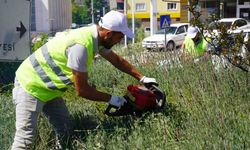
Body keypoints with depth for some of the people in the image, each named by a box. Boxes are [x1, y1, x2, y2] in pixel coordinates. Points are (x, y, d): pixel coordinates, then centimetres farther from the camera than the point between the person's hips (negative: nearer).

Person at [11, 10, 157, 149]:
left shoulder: (96, 37, -3)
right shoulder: (81, 45, -31)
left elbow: (117, 60, 16)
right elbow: (82, 90, -24)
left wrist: (142, 78, 17)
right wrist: (110, 98, -11)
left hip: (48, 88, 10)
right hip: (31, 87, -10)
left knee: (66, 132, 8)